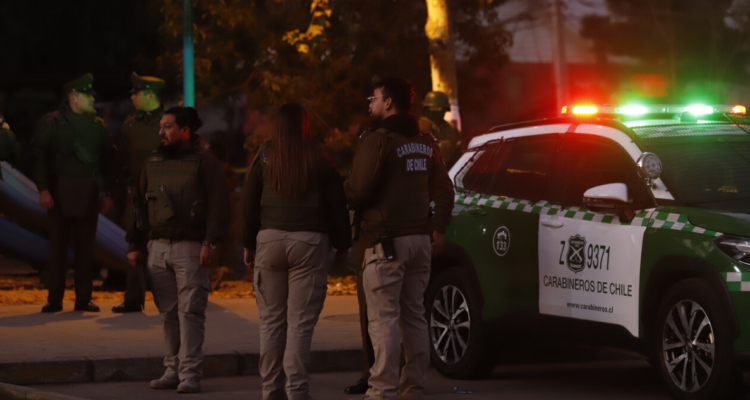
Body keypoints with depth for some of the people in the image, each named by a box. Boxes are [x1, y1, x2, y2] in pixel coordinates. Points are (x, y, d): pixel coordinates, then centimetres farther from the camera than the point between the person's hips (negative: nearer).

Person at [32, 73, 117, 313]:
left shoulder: (98, 126, 10)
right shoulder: (51, 123, 1)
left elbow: (108, 159, 12)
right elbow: (39, 156, -4)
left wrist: (109, 193, 6)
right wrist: (43, 189, -13)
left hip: (88, 194, 3)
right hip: (60, 192, -3)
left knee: (86, 247, 3)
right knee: (58, 246, 1)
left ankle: (83, 298, 8)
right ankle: (54, 299, 6)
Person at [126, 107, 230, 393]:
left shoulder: (204, 161, -2)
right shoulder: (152, 163, 16)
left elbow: (218, 204, -8)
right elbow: (140, 205, 19)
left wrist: (210, 242, -16)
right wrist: (134, 245, 14)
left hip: (190, 248, -5)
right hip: (158, 248, 5)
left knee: (190, 311, -7)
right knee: (168, 313, 6)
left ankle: (190, 374, -7)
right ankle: (173, 369, 13)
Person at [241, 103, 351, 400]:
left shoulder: (265, 158, 4)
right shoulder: (319, 161, 2)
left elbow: (248, 204, 7)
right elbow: (337, 205, 5)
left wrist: (249, 245, 16)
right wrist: (342, 245, 15)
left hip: (269, 240, 1)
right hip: (310, 242, -1)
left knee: (271, 320, 8)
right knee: (300, 322, -2)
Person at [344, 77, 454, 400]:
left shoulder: (377, 139, -11)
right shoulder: (425, 143, 14)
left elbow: (358, 191, -15)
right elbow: (443, 189, 15)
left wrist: (344, 195, 6)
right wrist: (438, 228, 18)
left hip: (386, 240, -8)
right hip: (419, 237, 8)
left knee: (383, 318, -7)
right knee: (413, 316, 12)